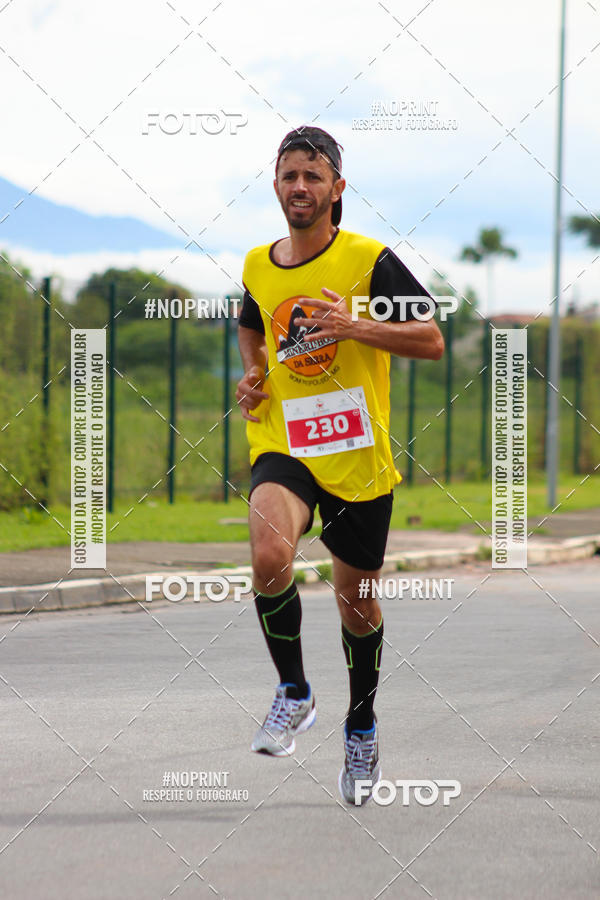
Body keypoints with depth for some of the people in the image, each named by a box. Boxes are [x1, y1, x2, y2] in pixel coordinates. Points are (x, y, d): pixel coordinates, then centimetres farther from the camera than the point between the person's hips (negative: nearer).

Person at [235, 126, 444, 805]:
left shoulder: (368, 259, -7)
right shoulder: (258, 266, 6)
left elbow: (432, 341, -8)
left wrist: (354, 326, -22)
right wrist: (252, 376, 8)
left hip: (358, 456, -1)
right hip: (282, 447, 2)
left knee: (357, 603, 11)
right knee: (269, 555, -29)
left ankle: (361, 725, 37)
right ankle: (293, 693, -6)